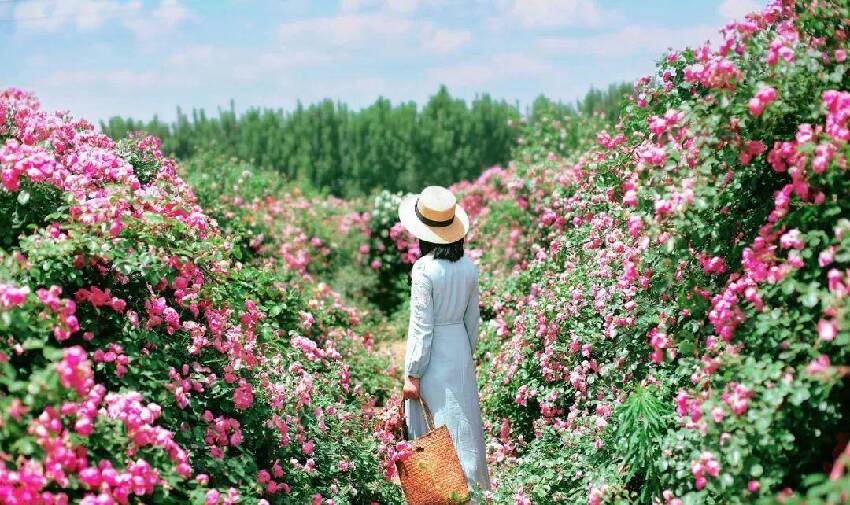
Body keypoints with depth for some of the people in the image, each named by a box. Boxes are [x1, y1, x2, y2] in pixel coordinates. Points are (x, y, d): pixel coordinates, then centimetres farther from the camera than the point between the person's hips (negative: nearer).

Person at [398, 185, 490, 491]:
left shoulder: (424, 269, -19)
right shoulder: (469, 267, -1)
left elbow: (421, 327, -17)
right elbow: (473, 318, 9)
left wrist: (412, 374, -10)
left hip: (433, 353, -6)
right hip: (461, 350, 6)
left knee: (438, 428, 5)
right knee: (464, 424, 15)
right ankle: (473, 486, 24)